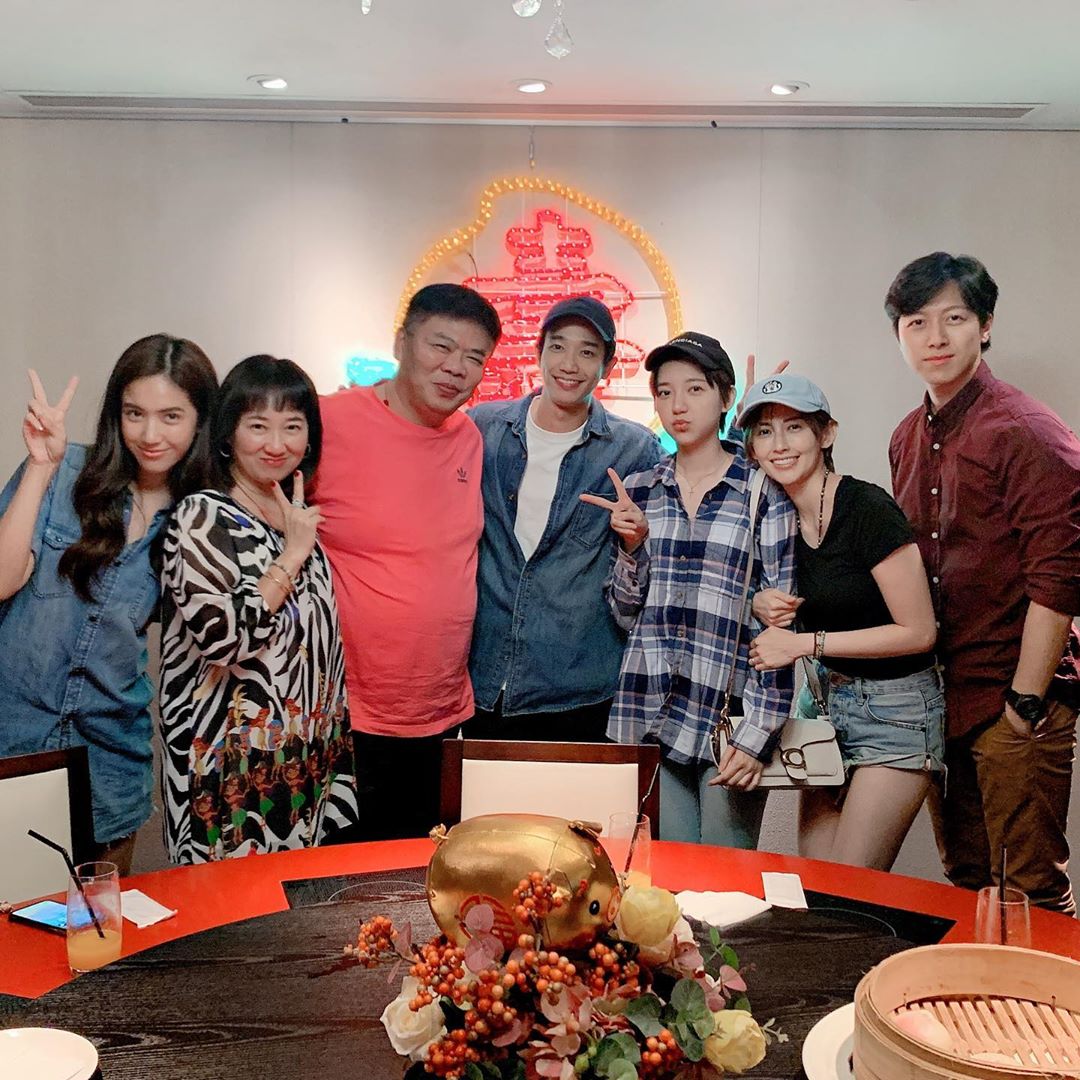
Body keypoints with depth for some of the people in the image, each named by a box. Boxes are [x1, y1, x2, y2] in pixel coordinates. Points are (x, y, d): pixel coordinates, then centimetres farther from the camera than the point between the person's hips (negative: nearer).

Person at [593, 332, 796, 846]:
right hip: (650, 722, 3)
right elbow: (626, 612, 12)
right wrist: (632, 545, -6)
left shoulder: (764, 492, -2)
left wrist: (756, 734, -11)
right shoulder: (639, 491, 10)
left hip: (729, 720, -3)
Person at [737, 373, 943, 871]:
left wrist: (805, 643, -19)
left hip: (895, 709, -6)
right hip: (826, 701, 7)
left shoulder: (868, 509, -19)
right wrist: (761, 604, -7)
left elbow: (919, 632, -17)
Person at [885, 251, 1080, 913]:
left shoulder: (1025, 432, -12)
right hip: (942, 700, 7)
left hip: (1016, 696, -7)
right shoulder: (909, 439, 10)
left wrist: (1023, 705, -16)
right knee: (966, 886, 18)